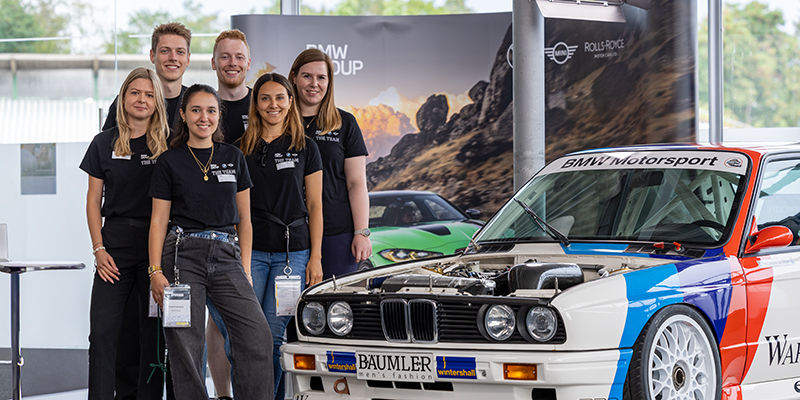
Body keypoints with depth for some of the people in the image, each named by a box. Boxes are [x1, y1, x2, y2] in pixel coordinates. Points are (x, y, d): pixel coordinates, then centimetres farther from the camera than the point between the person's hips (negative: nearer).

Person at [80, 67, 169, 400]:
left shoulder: (168, 147, 3)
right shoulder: (104, 143, 6)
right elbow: (94, 201, 8)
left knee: (153, 331, 2)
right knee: (102, 332, -6)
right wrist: (99, 249, -2)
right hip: (115, 242, 1)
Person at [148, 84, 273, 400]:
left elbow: (244, 219, 15)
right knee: (186, 344, -6)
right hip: (183, 255, -2)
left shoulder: (233, 157, 13)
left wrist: (245, 269, 8)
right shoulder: (170, 161, 6)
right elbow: (159, 221, 4)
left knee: (257, 336, -13)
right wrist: (155, 271, -5)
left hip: (227, 255, 2)